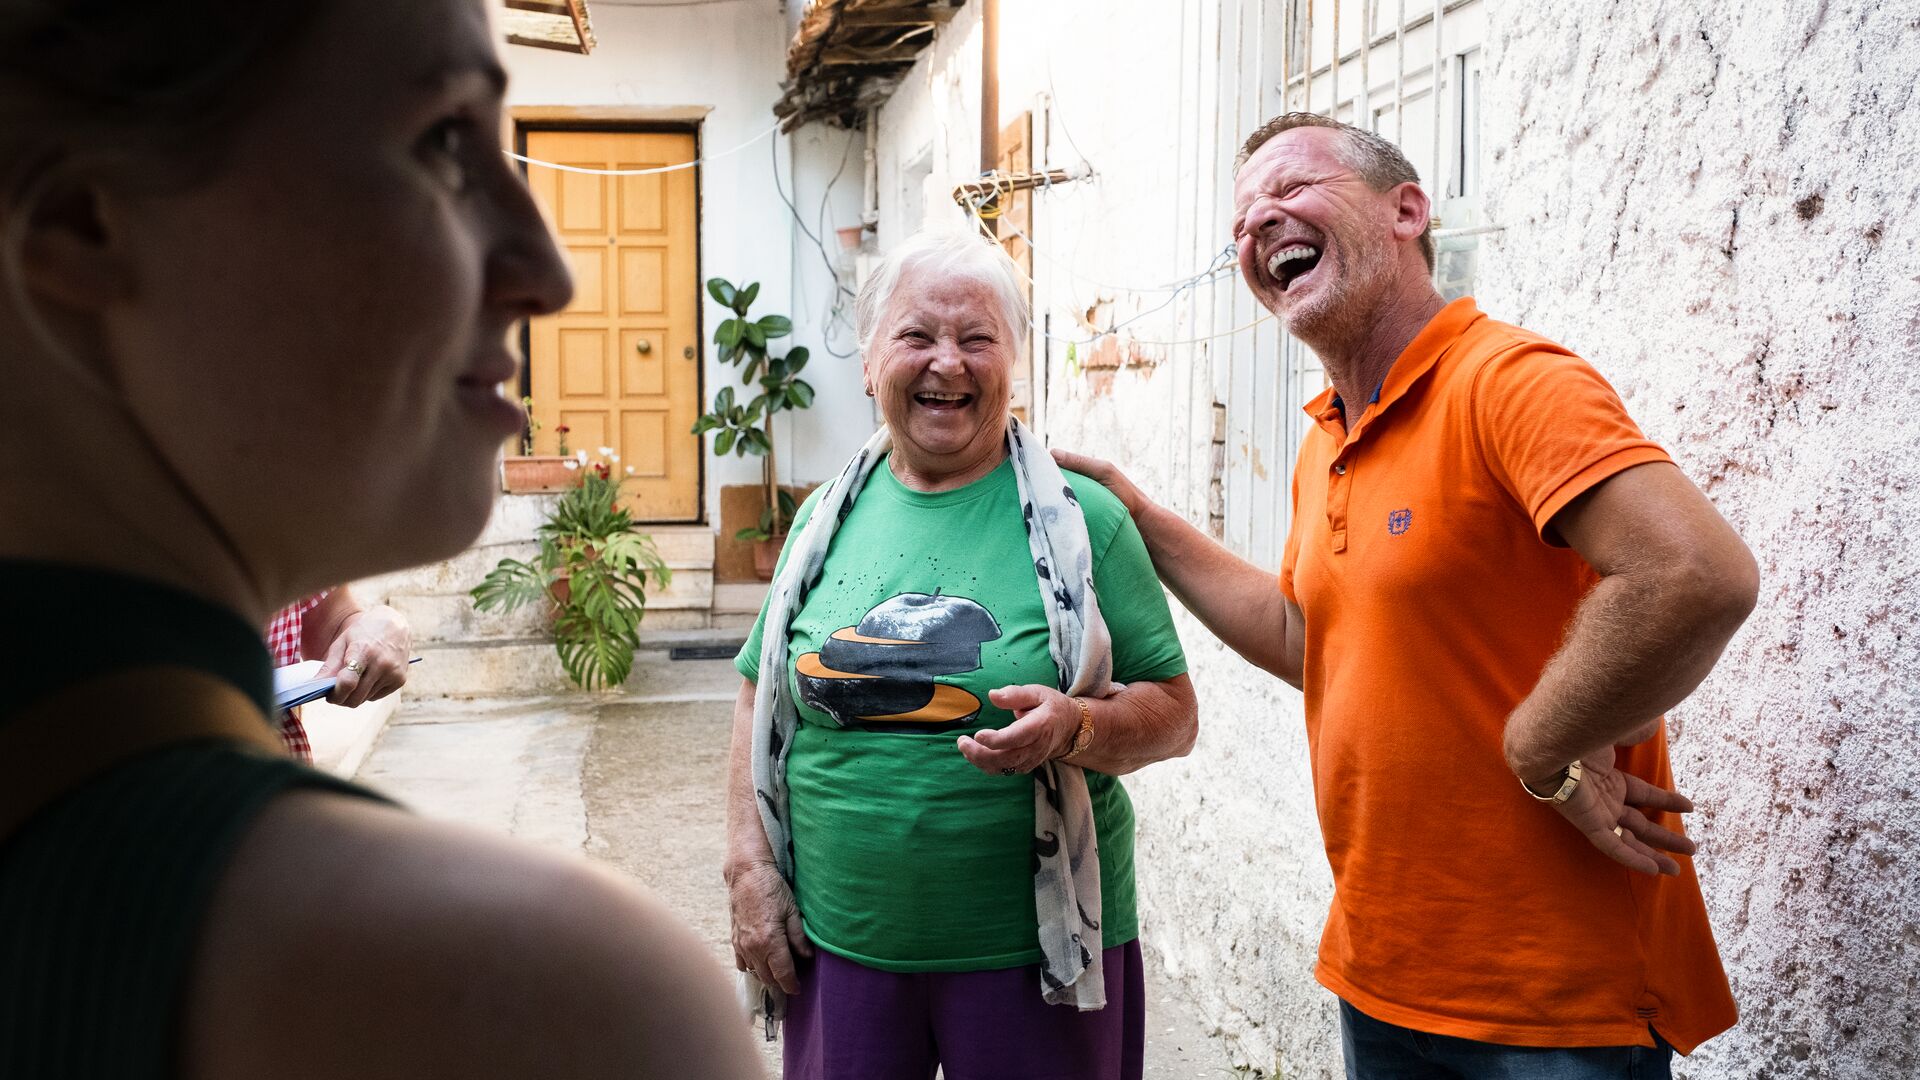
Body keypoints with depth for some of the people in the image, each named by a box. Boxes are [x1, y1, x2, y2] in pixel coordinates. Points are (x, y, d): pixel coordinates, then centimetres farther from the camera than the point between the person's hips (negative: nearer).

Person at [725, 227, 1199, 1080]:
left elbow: (1174, 712, -4)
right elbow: (761, 697, 11)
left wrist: (1074, 726, -24)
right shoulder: (829, 519, 5)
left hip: (1037, 951, -2)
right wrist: (750, 867, 3)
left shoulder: (1079, 520, -5)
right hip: (841, 944, 3)